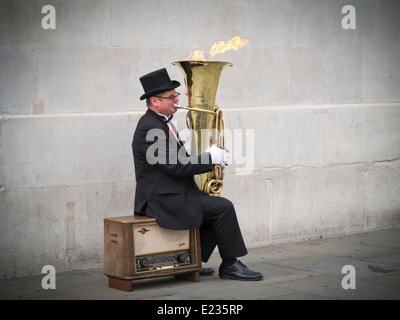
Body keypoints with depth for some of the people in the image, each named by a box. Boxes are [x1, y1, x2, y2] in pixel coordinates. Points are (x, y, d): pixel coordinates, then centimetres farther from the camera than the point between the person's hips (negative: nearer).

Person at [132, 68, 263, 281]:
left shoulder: (160, 123, 15)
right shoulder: (150, 128, -19)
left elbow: (178, 160, 19)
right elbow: (175, 167, -23)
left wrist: (209, 158, 5)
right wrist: (210, 158, -14)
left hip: (171, 195, 11)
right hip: (163, 199, -11)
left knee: (216, 208, 12)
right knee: (223, 207, -14)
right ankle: (230, 265, -1)